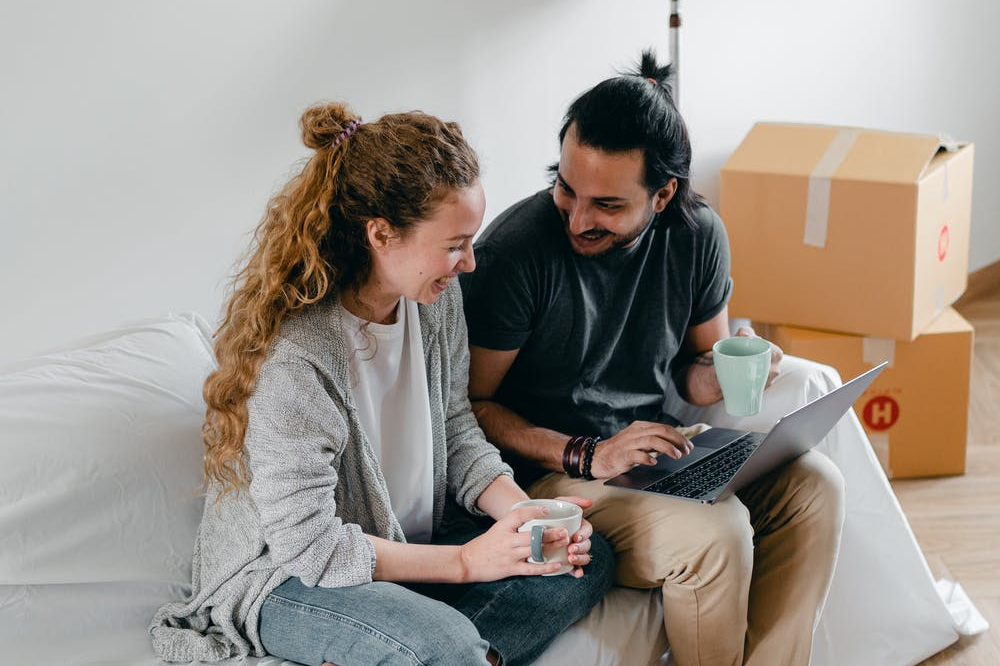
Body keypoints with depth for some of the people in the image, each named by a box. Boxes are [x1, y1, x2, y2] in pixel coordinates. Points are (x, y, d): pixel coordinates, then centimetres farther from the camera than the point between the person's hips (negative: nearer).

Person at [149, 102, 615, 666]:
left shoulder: (437, 299, -5)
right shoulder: (295, 356, -28)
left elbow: (456, 431, 7)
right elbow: (305, 542, -24)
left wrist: (525, 513, -11)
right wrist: (466, 561, -22)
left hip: (411, 539, 10)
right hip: (286, 576, -10)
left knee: (589, 561, -6)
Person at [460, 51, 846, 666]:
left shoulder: (697, 234, -4)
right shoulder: (515, 251, -20)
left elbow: (696, 370, 11)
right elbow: (470, 404, -15)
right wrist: (586, 455, -24)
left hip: (663, 443, 6)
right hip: (554, 466, -6)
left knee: (815, 484, -14)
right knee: (714, 534, -28)